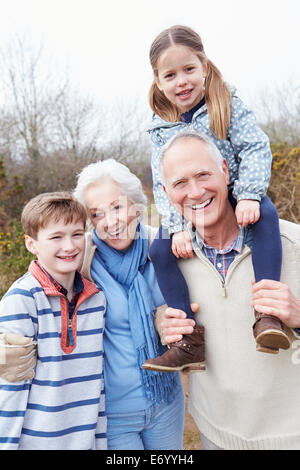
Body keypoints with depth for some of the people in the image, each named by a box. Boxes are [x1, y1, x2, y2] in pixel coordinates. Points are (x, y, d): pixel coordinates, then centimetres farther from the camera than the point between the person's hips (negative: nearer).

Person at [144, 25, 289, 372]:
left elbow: (255, 149, -12)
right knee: (160, 249, -18)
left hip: (235, 198, -2)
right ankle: (188, 336, -13)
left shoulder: (228, 105, -3)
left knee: (266, 214, -33)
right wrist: (178, 226, -19)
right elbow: (163, 184, -5)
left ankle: (266, 311, -34)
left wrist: (249, 196, -28)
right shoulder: (161, 129, 1)